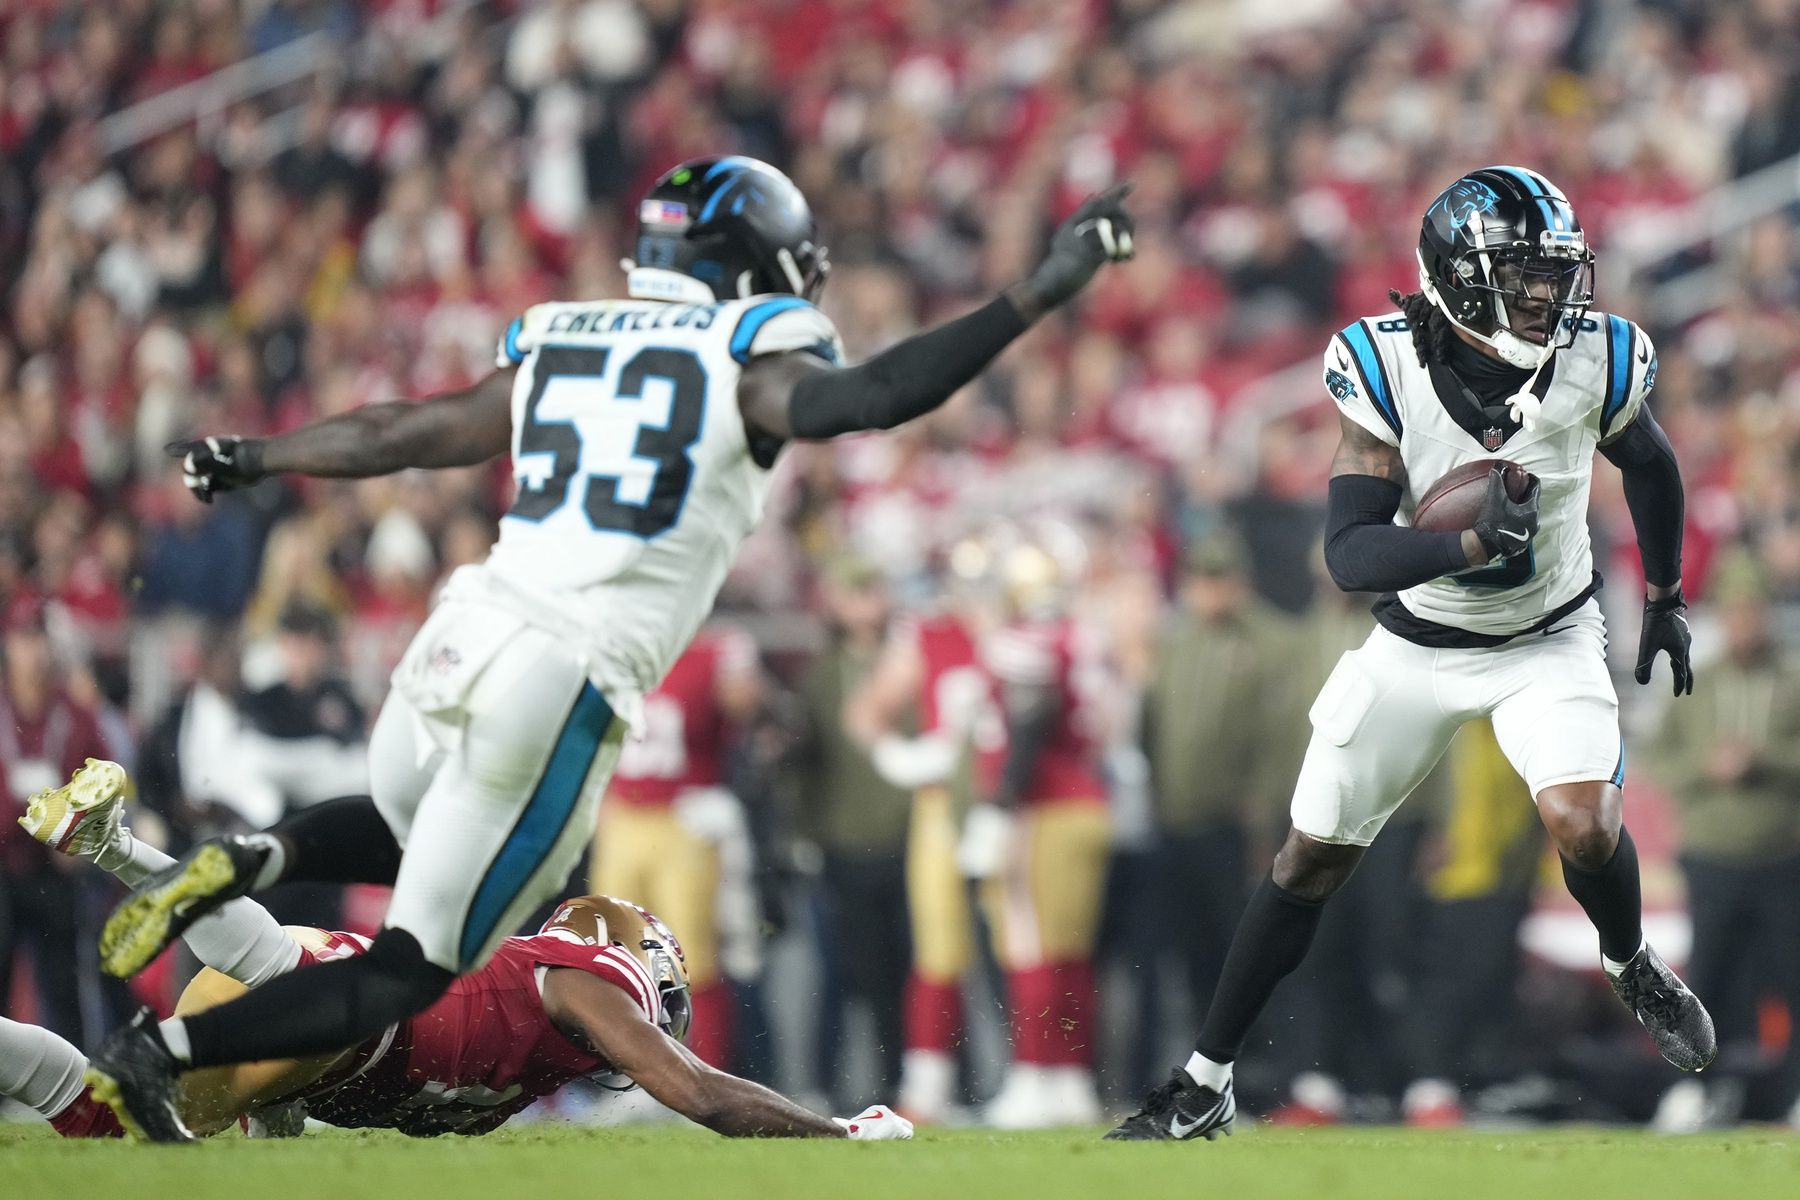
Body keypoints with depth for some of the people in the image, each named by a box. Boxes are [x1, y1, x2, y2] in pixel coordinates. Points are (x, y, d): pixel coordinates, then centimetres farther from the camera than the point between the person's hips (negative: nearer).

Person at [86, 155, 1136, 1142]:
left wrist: (248, 457, 39)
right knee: (409, 975, 5)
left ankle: (248, 863, 7)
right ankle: (156, 1055, -7)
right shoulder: (749, 359, 0)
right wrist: (1040, 295, -18)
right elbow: (868, 398, -19)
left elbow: (394, 435, 23)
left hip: (456, 647, 6)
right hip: (560, 692, -6)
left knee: (405, 836, 37)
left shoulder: (557, 349, 15)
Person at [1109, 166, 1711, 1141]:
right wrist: (1471, 543, -45)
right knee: (1312, 859, 5)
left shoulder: (1596, 363, -19)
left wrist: (1665, 595, 16)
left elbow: (1649, 465, 5)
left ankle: (1631, 966, 13)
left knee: (1584, 824, -23)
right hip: (1416, 646, 0)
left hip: (1551, 640, 0)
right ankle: (1203, 1087, 19)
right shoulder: (1388, 370, -25)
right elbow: (1350, 556, -29)